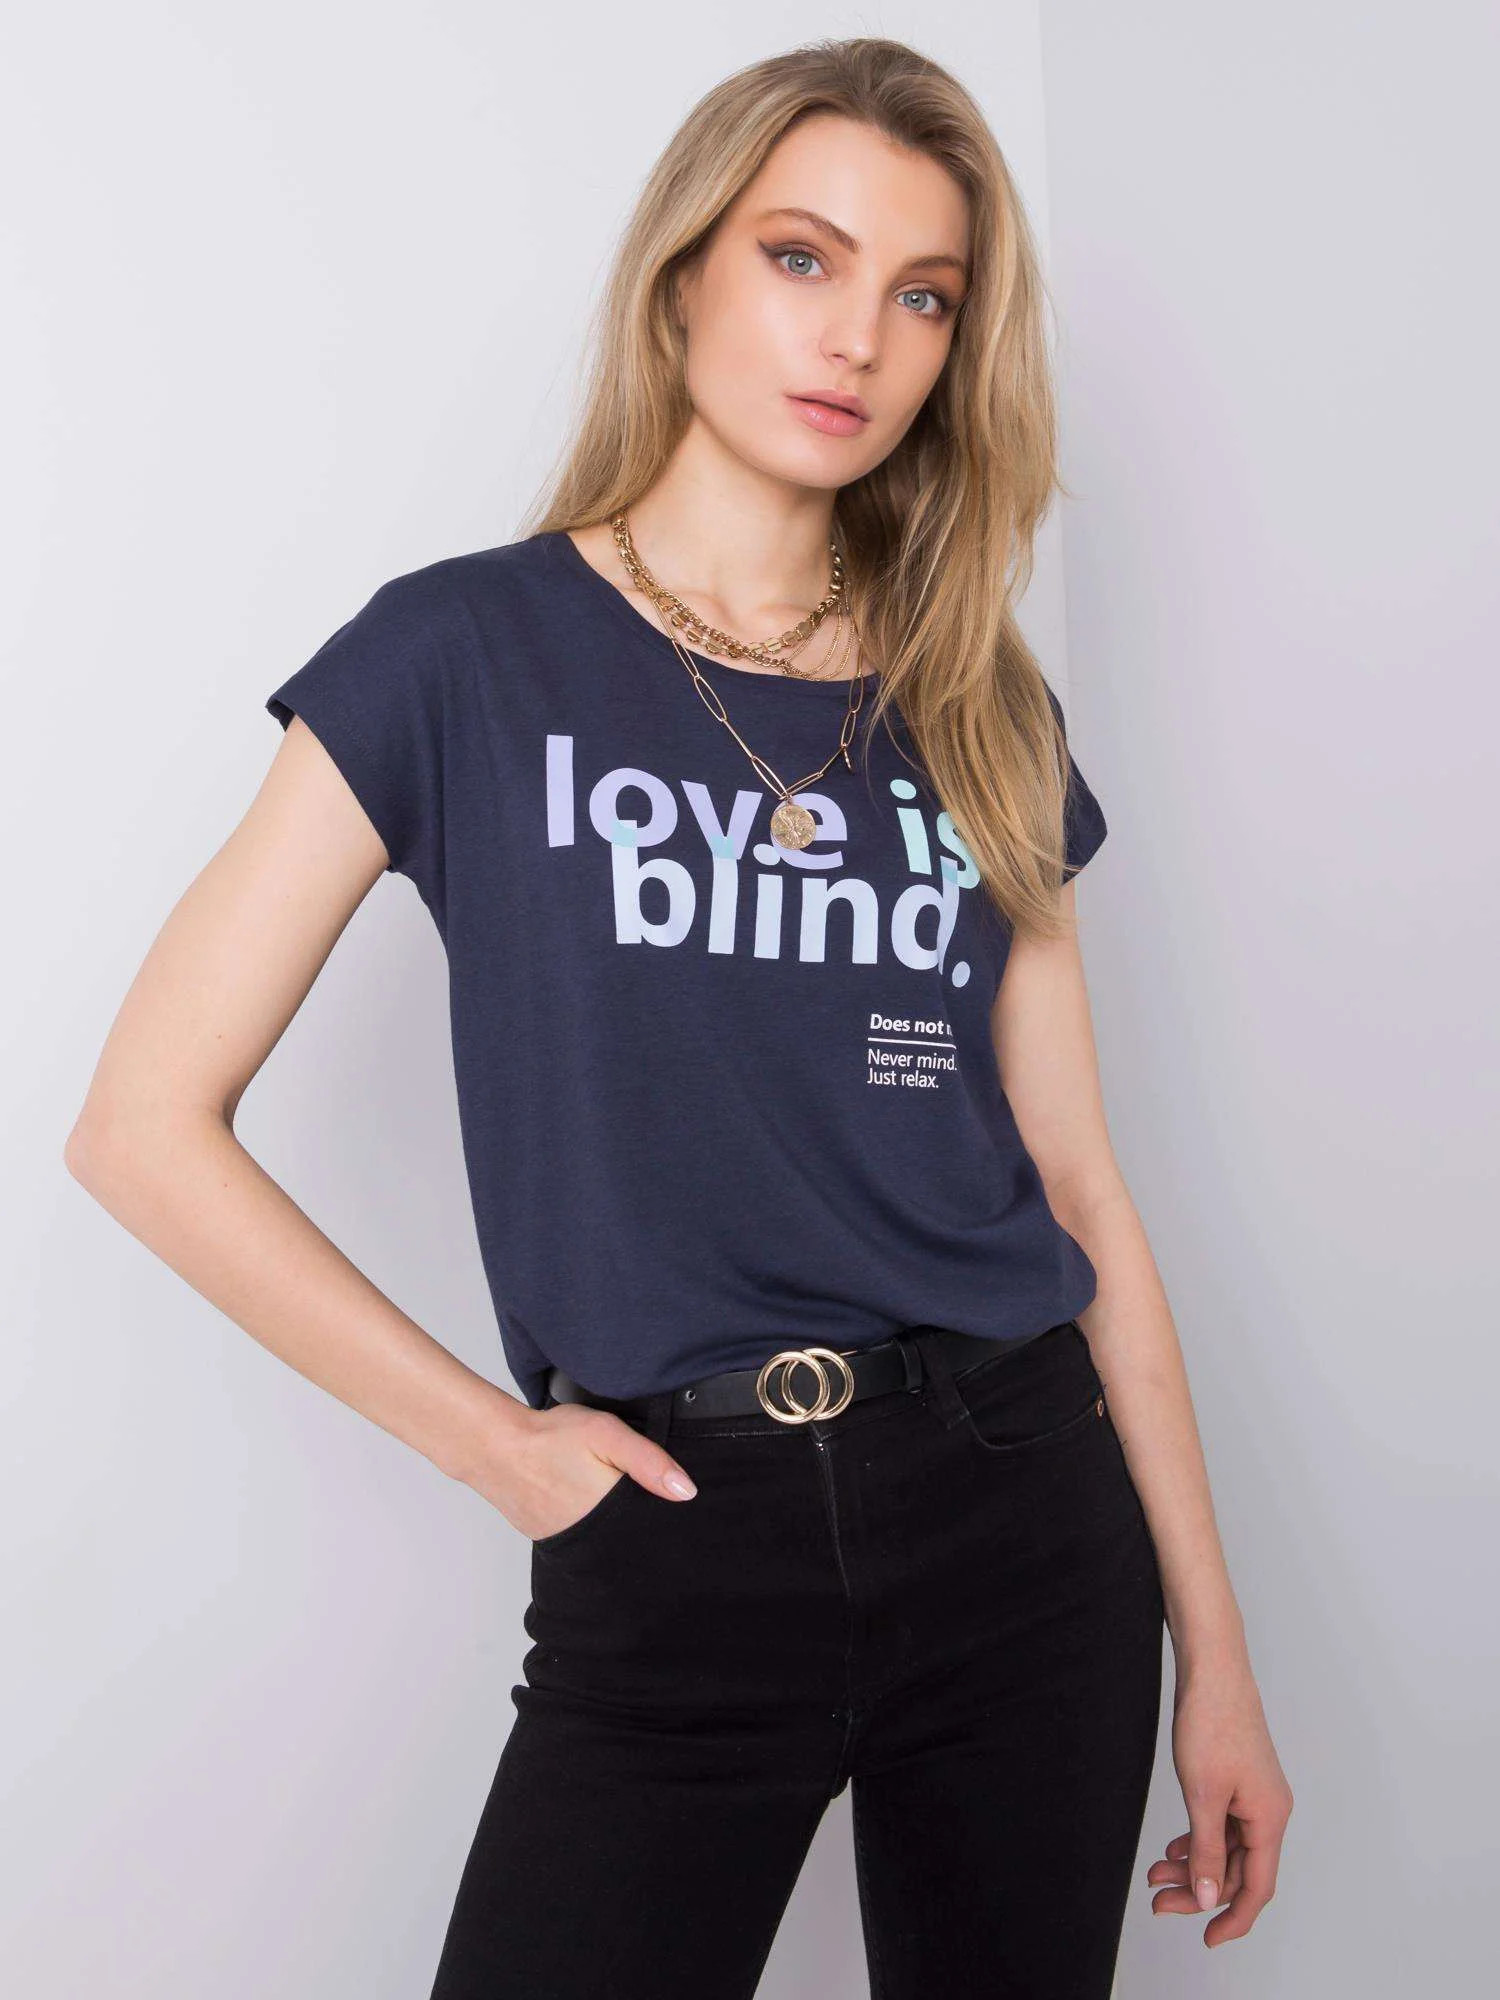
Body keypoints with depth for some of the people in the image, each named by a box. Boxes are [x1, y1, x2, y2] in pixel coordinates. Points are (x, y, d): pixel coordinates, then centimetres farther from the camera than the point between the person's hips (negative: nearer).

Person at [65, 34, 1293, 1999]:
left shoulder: (984, 722, 6)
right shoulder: (469, 655, -5)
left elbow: (1076, 1190, 7)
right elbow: (147, 1126, -6)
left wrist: (1215, 1654, 8)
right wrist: (497, 1441, -7)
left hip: (1024, 1520, 4)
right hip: (675, 1551, -3)